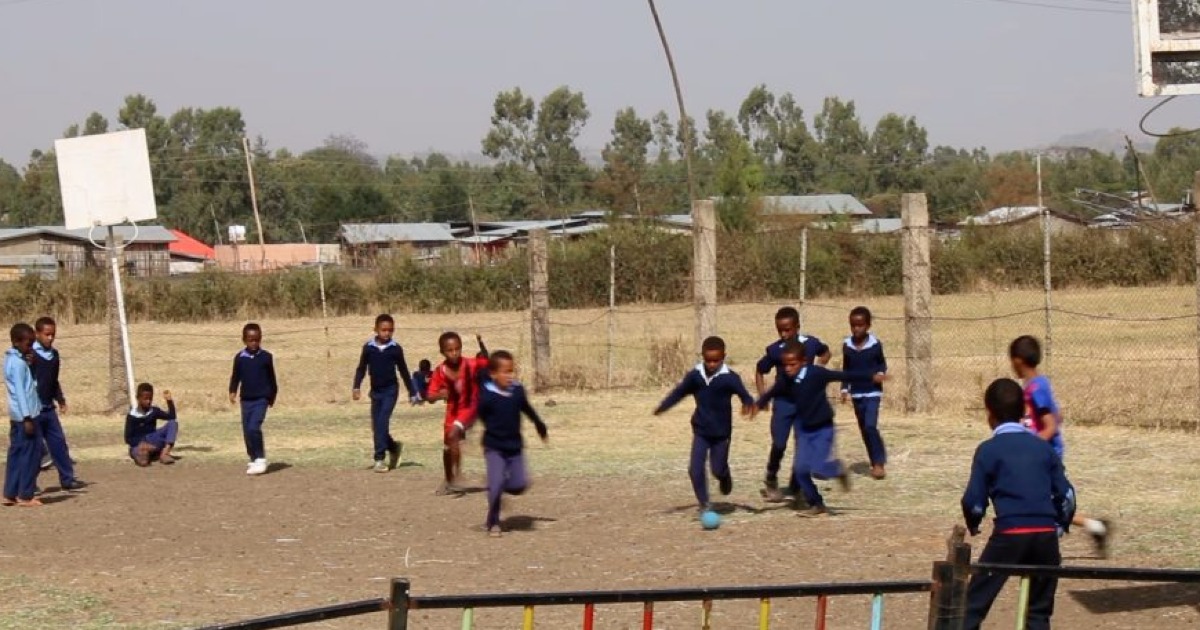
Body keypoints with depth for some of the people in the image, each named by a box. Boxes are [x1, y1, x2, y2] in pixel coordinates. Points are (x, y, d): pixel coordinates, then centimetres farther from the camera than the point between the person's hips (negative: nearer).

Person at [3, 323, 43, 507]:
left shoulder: (10, 359, 13)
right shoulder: (18, 363, -16)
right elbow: (20, 391, -20)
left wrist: (28, 363, 4)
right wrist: (27, 418, -22)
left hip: (16, 415, 9)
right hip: (26, 415, -9)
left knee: (16, 453, 11)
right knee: (31, 454, -4)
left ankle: (9, 494, 13)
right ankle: (25, 496, -1)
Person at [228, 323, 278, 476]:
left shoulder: (266, 357, -1)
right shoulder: (240, 358, 2)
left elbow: (271, 378, 8)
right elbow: (236, 377, 7)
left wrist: (272, 397, 12)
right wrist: (232, 392, -9)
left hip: (261, 399, -3)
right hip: (246, 400, 3)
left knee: (254, 428, -19)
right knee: (247, 432, 6)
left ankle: (261, 459, -9)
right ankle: (253, 460, 20)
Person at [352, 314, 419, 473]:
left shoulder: (396, 349, -3)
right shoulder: (368, 348, -1)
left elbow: (403, 371, 6)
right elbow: (361, 369, 5)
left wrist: (412, 393, 9)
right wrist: (357, 387, -9)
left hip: (390, 390, -3)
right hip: (375, 391, 3)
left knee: (382, 422, -16)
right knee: (376, 425, 5)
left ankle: (379, 458, -13)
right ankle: (393, 447, 29)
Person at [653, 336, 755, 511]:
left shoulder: (730, 378, -15)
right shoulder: (694, 376, -6)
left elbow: (744, 395, -19)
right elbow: (679, 392, 4)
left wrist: (749, 404, -42)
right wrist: (662, 406, -7)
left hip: (721, 432, -2)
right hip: (700, 431, 2)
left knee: (718, 469, 7)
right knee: (695, 469, -8)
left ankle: (725, 477, 45)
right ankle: (704, 504, 6)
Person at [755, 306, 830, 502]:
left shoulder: (811, 344, -5)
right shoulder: (774, 350, -7)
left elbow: (826, 353, 17)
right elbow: (760, 371, 7)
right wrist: (762, 394, -3)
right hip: (783, 402, -1)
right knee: (779, 444, -9)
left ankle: (794, 488, 11)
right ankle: (771, 479, 16)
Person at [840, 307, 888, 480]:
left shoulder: (875, 344, -10)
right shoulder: (847, 345, 0)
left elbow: (882, 363, 3)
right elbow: (846, 369, 9)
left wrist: (880, 373, -18)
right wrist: (844, 389, 2)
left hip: (872, 392, -4)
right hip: (856, 394, 4)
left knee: (870, 426, -17)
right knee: (864, 430, 9)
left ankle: (880, 462, -7)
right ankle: (876, 463, 20)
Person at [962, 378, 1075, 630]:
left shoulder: (988, 450, 1)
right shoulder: (1043, 447, 13)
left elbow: (973, 501, -2)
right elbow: (1066, 494, 11)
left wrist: (973, 525, 18)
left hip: (1009, 534, -4)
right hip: (1046, 534, 4)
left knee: (975, 602, 3)